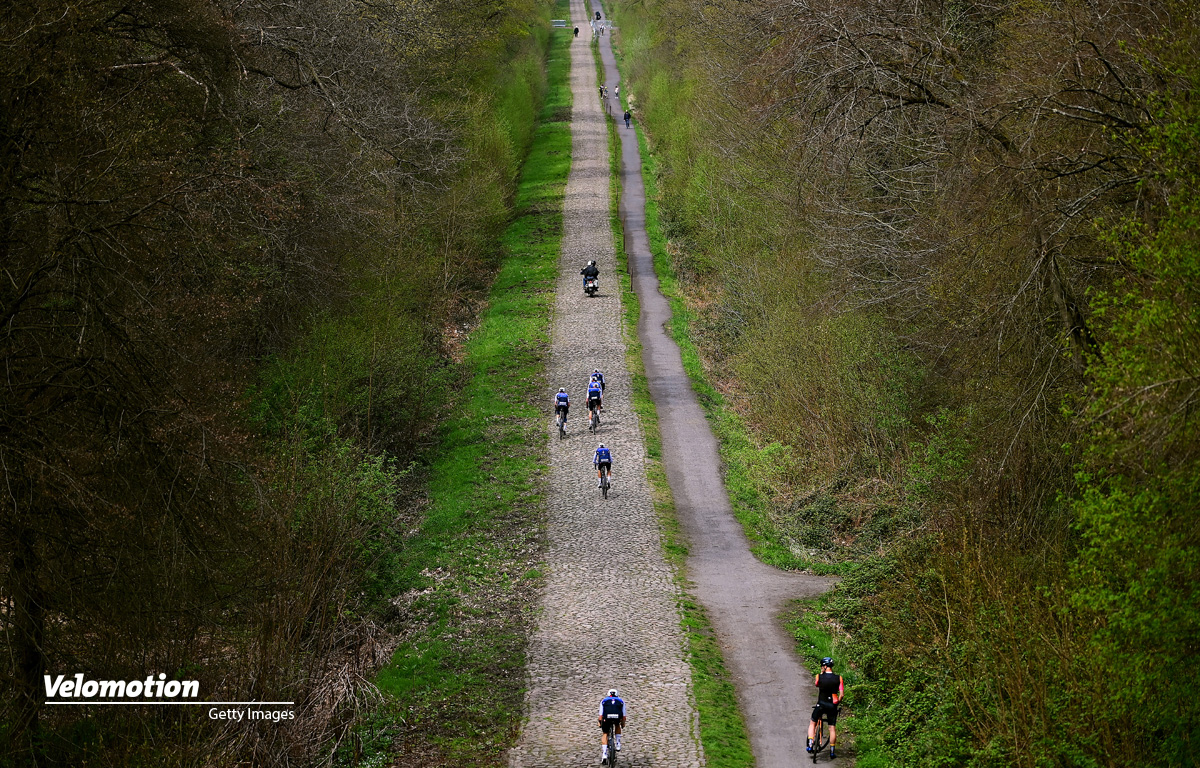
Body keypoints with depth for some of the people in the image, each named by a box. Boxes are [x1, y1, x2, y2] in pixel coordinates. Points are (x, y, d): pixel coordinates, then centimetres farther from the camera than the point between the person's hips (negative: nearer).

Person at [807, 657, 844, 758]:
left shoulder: (819, 677, -11)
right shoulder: (838, 678, -8)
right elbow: (842, 694, -7)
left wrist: (822, 673, 6)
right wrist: (837, 702, 11)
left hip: (820, 705, -1)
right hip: (832, 706, 1)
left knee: (812, 723, 19)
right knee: (832, 728, 10)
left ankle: (810, 745, 10)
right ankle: (832, 751, 15)